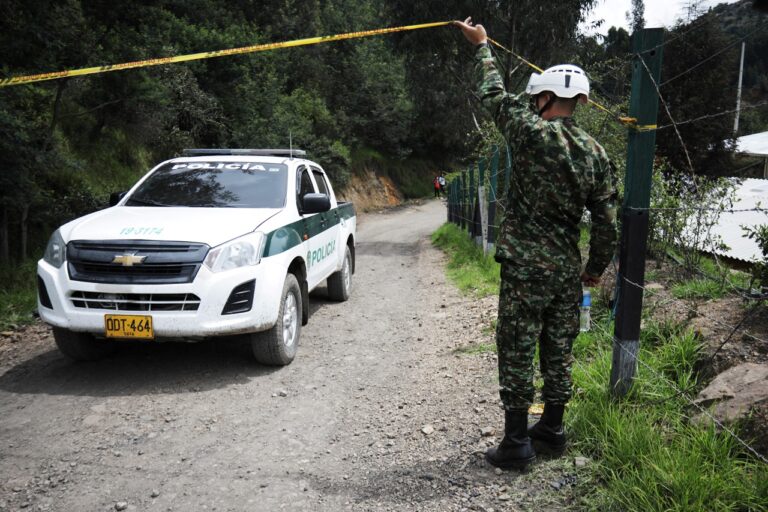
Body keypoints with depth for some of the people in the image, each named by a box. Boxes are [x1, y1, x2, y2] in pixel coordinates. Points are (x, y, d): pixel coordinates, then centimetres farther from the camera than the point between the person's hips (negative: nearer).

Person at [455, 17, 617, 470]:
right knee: (558, 352, 15)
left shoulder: (533, 133, -11)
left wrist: (481, 44, 19)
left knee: (517, 354, 2)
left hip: (526, 268, -6)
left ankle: (517, 444, 10)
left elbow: (494, 94, 4)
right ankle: (552, 431, 29)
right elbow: (607, 221, 4)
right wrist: (597, 268, 18)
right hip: (568, 271, 6)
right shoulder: (596, 153, 3)